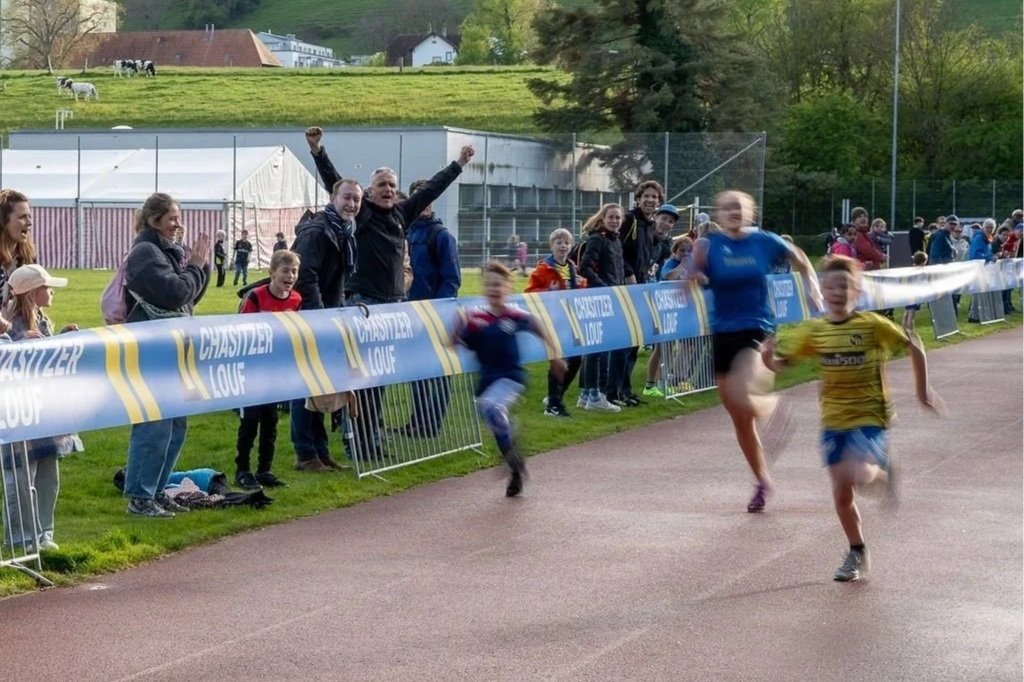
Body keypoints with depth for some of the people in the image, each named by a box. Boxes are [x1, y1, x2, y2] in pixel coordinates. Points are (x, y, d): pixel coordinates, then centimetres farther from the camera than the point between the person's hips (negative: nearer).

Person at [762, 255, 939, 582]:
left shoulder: (872, 325, -11)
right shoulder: (814, 331, -1)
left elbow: (913, 346, -1)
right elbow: (782, 362, 0)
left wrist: (922, 390, 3)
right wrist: (769, 357, -23)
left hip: (870, 416, -4)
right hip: (833, 420, 4)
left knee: (858, 474, -27)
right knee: (841, 493, 6)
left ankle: (884, 474, 10)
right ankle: (857, 553, 28)